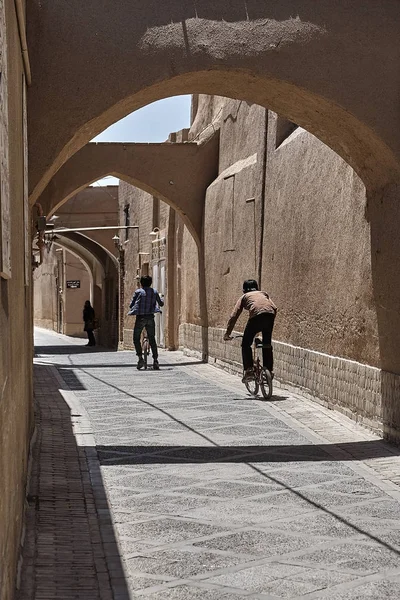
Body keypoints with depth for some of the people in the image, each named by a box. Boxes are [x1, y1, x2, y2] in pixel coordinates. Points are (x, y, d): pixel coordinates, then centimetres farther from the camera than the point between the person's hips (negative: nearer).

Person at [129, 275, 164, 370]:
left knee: (136, 338, 10)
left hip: (140, 317, -3)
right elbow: (161, 304, 18)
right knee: (152, 339, 11)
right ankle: (155, 360, 4)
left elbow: (131, 305, 1)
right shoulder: (154, 292, 7)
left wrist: (133, 308, 24)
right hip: (150, 317, 3)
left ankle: (140, 358, -3)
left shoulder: (138, 292, -2)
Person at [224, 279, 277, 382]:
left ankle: (248, 370, 1)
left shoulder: (244, 297, 27)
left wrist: (227, 333, 23)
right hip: (270, 314, 3)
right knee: (267, 344, 22)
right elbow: (274, 308, 19)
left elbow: (234, 316, 19)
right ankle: (269, 370, 22)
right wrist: (269, 324, 31)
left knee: (246, 344, 12)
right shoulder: (264, 294, 35)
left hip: (256, 315, -3)